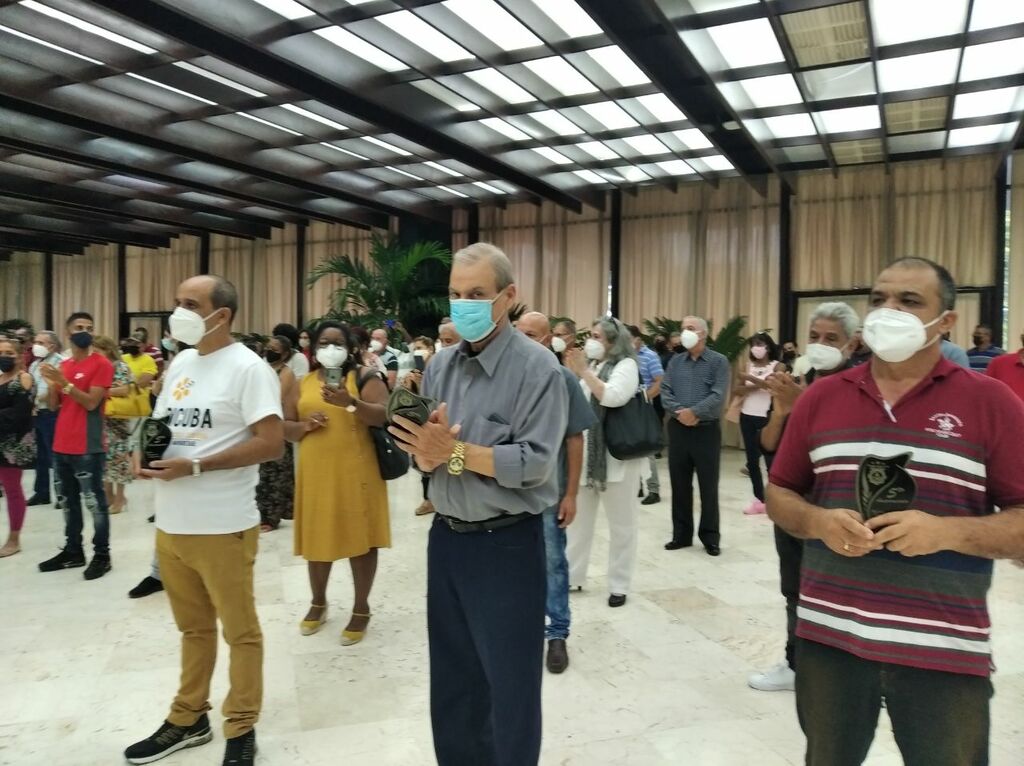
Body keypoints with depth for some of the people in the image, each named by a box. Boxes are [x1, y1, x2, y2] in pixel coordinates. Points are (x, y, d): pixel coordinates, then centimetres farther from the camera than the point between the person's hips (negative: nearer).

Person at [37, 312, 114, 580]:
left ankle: (102, 555, 4)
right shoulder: (63, 365, 15)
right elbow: (54, 405, 13)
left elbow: (91, 402, -15)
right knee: (69, 502, 14)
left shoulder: (102, 364, -7)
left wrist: (64, 383, -20)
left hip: (88, 448, -7)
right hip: (61, 445, 7)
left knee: (95, 503, -2)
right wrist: (52, 383, -4)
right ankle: (72, 551, 24)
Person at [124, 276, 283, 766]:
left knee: (239, 631, 9)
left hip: (222, 527, -7)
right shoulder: (179, 364, 11)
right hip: (170, 524, 7)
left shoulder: (247, 368, -13)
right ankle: (188, 719, 38)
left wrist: (193, 466, -22)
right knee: (193, 628, 22)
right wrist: (143, 453, -2)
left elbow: (271, 444, -19)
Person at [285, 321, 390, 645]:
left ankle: (361, 609, 19)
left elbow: (384, 415, -13)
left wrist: (351, 403, -29)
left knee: (360, 537, 4)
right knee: (318, 537, 13)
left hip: (356, 471, -4)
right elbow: (285, 426, 12)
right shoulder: (303, 383, 11)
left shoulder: (364, 376, -1)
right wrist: (304, 425, -9)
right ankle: (318, 602, 34)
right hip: (316, 472, 4)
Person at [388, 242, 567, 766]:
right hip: (447, 537, 6)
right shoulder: (440, 365, 6)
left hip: (506, 544, -6)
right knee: (451, 678, 21)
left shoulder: (537, 367, -13)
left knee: (509, 684, 9)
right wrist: (428, 455, -17)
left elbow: (534, 462, -21)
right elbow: (421, 449, 6)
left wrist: (455, 451, -23)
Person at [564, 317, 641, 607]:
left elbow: (612, 397, -24)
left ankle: (619, 585, 13)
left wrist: (584, 370, -19)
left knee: (620, 523, 4)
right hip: (584, 452, 7)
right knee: (578, 517, 12)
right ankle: (572, 575, 23)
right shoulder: (591, 366, 16)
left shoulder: (626, 365, -6)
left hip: (616, 455, -7)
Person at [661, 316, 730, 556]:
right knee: (680, 484, 9)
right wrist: (679, 411, -15)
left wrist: (694, 412, -20)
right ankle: (681, 534, 20)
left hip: (707, 430, -3)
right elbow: (665, 392, 1)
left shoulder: (719, 361, -2)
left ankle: (710, 537, 15)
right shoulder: (675, 362, 10)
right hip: (678, 429, 4)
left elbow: (718, 395, -13)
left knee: (708, 486, 4)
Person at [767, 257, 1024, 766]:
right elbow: (779, 494, 8)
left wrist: (944, 532, -22)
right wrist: (818, 521, -12)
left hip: (945, 650, -2)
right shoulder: (821, 396, 3)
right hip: (828, 634, 3)